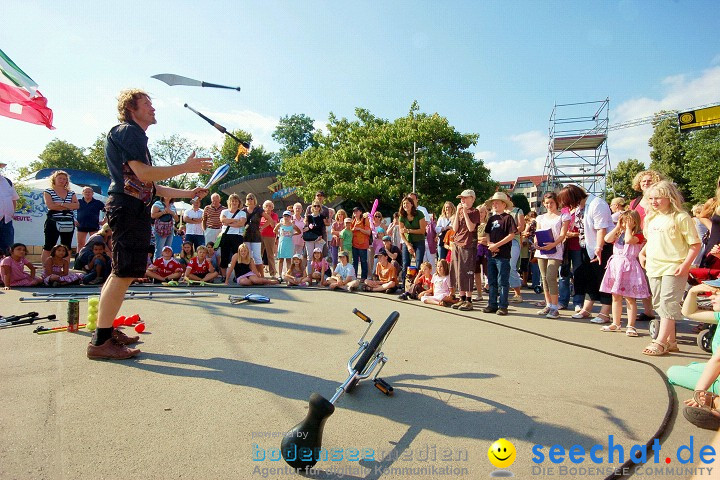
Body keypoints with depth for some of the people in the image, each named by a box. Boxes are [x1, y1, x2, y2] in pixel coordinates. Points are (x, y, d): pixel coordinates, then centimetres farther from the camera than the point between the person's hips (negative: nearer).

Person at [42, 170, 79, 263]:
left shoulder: (71, 193, 15)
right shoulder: (48, 192, 6)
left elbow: (76, 205, -1)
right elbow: (50, 205, -11)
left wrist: (61, 204, -13)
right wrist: (69, 206, -6)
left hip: (68, 224, 3)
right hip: (53, 223, -3)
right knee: (48, 248, -3)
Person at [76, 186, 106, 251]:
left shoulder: (97, 202, 5)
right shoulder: (78, 202, 8)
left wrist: (104, 220, -2)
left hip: (94, 226, -2)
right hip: (81, 226, 2)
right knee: (80, 243, 6)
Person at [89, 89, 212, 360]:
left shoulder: (136, 136, 26)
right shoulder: (127, 131, -4)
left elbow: (151, 187, 24)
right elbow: (143, 174, -18)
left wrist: (188, 193, 23)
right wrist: (186, 167, -14)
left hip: (134, 209, 11)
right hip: (128, 208, -11)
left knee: (121, 273, 13)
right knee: (124, 274, -13)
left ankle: (106, 330, 22)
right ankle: (100, 342, -10)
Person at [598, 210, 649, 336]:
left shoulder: (638, 235, -5)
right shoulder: (618, 234, 14)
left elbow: (629, 240, -26)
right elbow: (607, 239, -4)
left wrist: (628, 228, -13)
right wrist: (617, 227, -2)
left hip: (628, 267, -6)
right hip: (616, 266, 7)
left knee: (630, 298, -2)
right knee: (616, 297, 12)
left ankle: (631, 326, 3)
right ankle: (616, 323, 22)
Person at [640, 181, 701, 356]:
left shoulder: (681, 217, -9)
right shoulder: (651, 218, 12)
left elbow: (695, 244, -10)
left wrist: (686, 264, -18)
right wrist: (642, 253, 10)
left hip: (673, 269, -7)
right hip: (654, 268, 8)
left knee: (668, 303, -9)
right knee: (659, 304, 11)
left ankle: (660, 342, -6)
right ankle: (670, 341, 22)